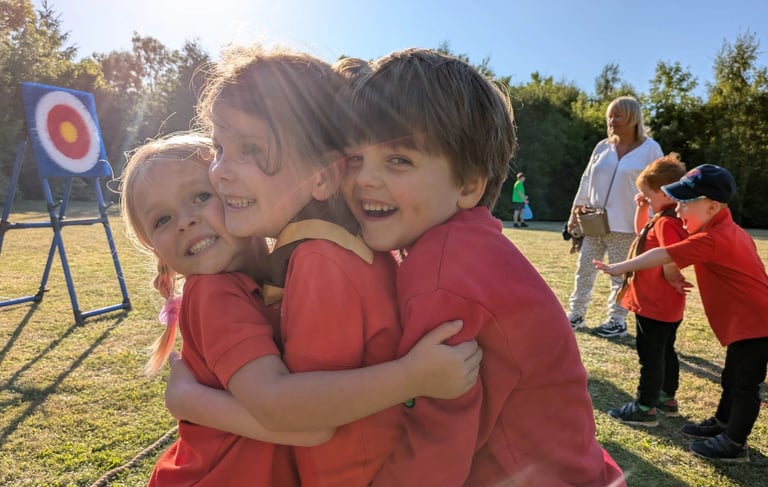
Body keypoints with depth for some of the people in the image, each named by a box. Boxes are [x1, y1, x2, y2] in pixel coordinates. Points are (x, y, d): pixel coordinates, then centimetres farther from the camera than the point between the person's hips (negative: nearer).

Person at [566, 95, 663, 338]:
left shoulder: (650, 149, -3)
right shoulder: (603, 147, 8)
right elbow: (587, 180, 12)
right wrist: (575, 213, 9)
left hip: (625, 226, -4)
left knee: (620, 274, 4)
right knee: (584, 268, 8)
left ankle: (618, 320, 16)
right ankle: (576, 314, 19)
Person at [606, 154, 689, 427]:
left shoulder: (667, 222, -24)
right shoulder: (664, 218, 8)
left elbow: (671, 263, -33)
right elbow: (642, 233, 24)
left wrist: (672, 281, -13)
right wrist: (641, 209, 10)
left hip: (655, 304, -10)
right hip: (665, 304, 10)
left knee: (650, 355, 0)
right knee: (664, 351, 21)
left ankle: (645, 408, 10)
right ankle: (667, 398, 35)